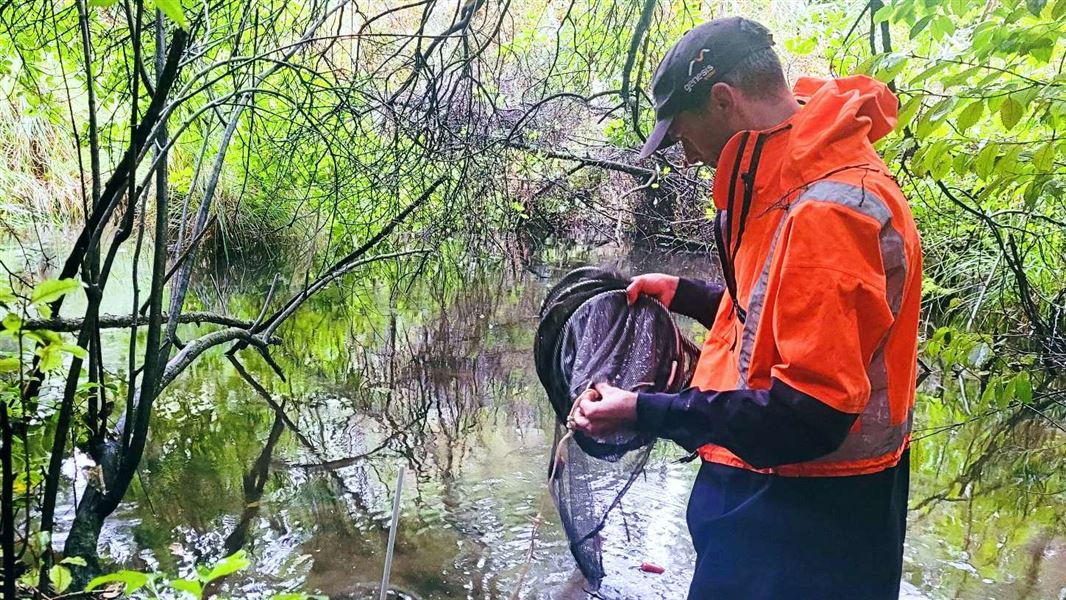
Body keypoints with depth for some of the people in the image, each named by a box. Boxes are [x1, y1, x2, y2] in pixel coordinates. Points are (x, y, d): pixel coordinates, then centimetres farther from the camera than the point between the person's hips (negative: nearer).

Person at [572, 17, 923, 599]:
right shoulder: (793, 184, 6)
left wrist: (643, 413, -24)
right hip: (763, 481, 9)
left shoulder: (828, 209, -26)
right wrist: (682, 294, 13)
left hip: (804, 516, -9)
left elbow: (811, 414, -28)